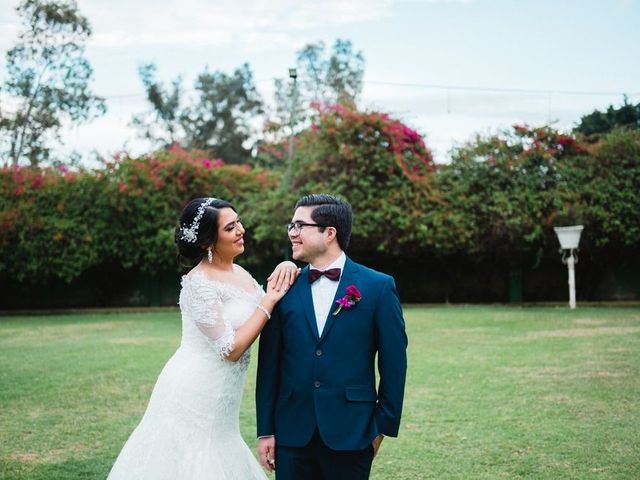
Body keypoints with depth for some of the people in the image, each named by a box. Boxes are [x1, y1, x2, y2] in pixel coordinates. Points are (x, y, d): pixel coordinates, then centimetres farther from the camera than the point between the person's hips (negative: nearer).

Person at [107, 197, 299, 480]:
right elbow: (231, 349, -20)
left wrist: (286, 271, -6)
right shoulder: (200, 283, -18)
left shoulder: (239, 273, 7)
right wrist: (269, 301, -15)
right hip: (193, 396, -8)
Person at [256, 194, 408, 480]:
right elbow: (269, 363, 4)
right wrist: (265, 431, 3)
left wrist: (384, 426, 1)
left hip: (351, 433, -2)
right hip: (292, 433, 2)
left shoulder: (378, 287, -3)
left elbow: (394, 362, 0)